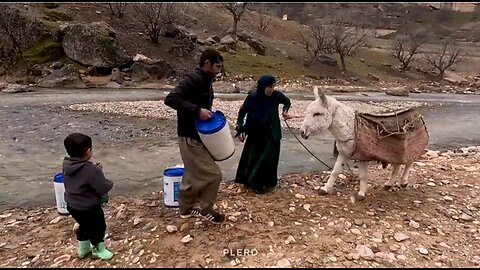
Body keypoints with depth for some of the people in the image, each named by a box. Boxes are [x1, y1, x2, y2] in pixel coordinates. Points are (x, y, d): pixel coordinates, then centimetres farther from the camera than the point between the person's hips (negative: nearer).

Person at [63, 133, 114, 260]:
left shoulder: (67, 166, -6)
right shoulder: (91, 170, -31)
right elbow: (103, 188, -27)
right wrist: (110, 183, -7)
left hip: (72, 205, 8)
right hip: (88, 208, -8)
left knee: (84, 226, 30)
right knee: (98, 227, 17)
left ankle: (83, 248, 48)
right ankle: (99, 250, 37)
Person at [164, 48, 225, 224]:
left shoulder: (205, 81, 12)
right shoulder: (194, 79, -18)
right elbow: (170, 99, -27)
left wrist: (208, 113, 5)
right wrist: (197, 111, -29)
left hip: (196, 136, 10)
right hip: (191, 138, -10)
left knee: (193, 175, 18)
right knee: (213, 174, -4)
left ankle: (187, 209, 32)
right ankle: (205, 209, 14)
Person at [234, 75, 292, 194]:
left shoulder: (276, 95, -12)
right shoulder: (253, 97, -15)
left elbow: (287, 102, 11)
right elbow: (242, 112, -4)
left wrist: (285, 111, -8)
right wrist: (240, 128, -14)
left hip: (271, 134, 0)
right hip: (255, 133, 1)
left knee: (267, 158, -1)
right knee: (251, 157, 9)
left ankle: (267, 183, 15)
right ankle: (250, 180, 28)